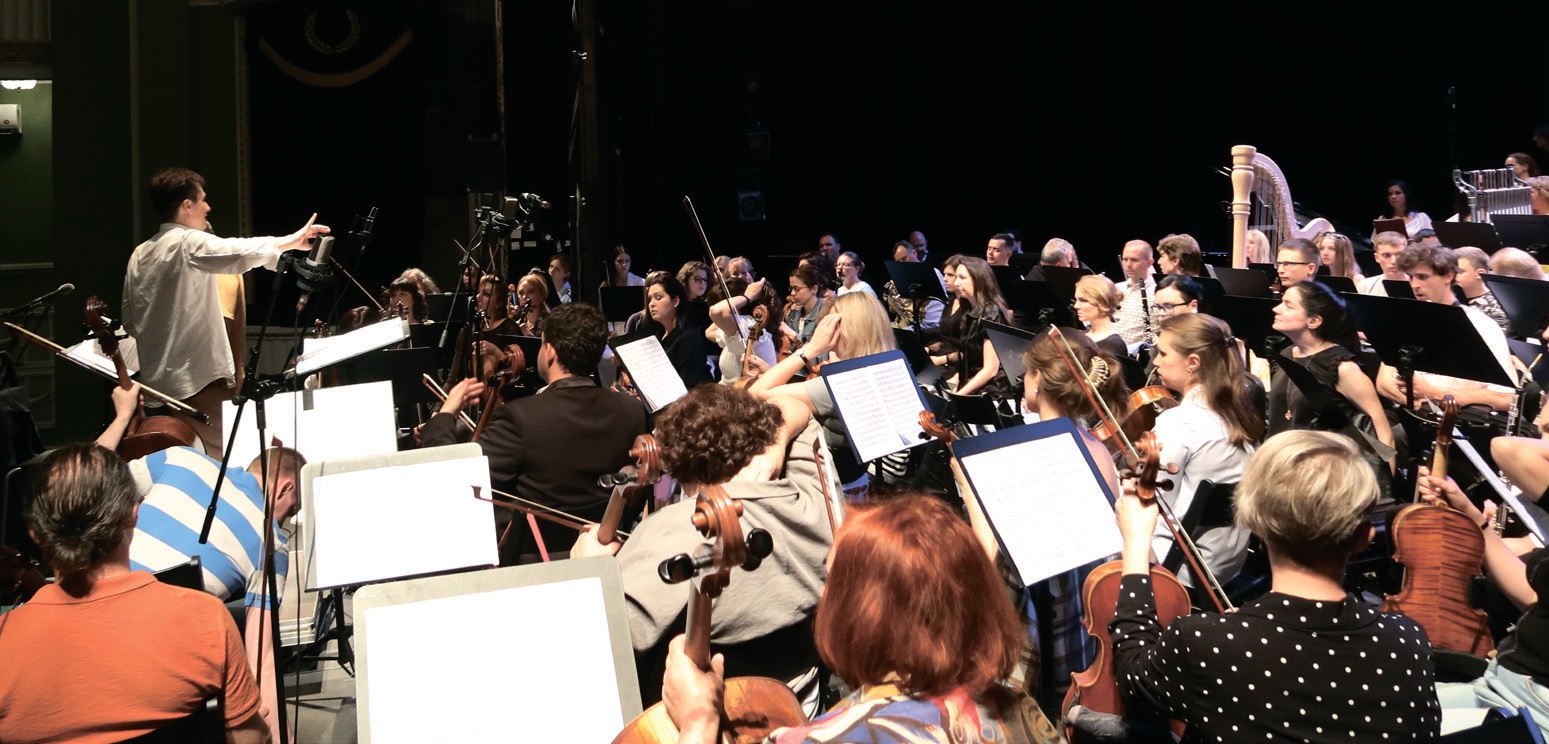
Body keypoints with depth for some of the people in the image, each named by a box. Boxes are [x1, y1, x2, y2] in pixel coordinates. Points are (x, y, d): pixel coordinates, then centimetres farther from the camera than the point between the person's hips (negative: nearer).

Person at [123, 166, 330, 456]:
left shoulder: (139, 255, 12)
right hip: (199, 379, -8)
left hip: (157, 380, 9)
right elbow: (241, 252, -26)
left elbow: (130, 320, 17)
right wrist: (293, 240, -18)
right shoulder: (189, 243, -11)